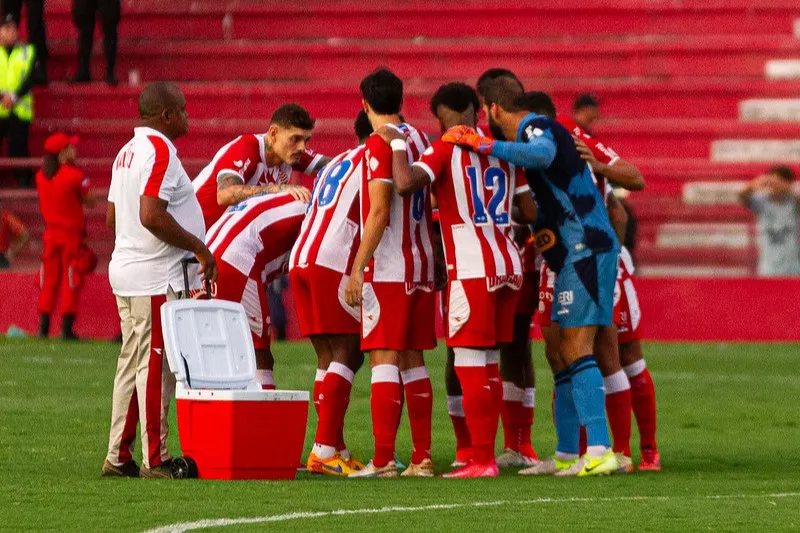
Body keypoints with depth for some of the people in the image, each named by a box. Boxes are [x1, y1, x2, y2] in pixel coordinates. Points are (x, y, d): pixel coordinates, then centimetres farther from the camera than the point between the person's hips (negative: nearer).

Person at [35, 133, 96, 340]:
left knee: (49, 280, 10)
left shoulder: (41, 176, 2)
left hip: (50, 234, 5)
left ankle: (43, 327, 8)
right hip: (72, 233, -5)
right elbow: (91, 202, -9)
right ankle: (66, 328, -1)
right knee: (71, 282, 1)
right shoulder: (74, 175, -16)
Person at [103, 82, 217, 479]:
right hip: (157, 279, -10)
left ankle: (118, 456, 15)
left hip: (126, 273, 10)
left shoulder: (127, 152, 15)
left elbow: (112, 215, 20)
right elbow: (151, 215, -24)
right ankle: (155, 460, -5)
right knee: (156, 367, -6)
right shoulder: (159, 152, -15)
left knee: (132, 364, 13)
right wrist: (198, 247, -16)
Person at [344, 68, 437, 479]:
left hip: (388, 269, -8)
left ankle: (383, 460, -14)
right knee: (412, 359, 11)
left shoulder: (380, 144, -12)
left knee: (384, 358, -9)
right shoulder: (420, 140, 12)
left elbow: (379, 213, -17)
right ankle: (422, 458, 11)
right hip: (421, 263, 8)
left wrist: (358, 268, -16)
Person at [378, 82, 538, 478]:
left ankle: (482, 460, -6)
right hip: (508, 265, 6)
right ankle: (484, 455, 13)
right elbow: (530, 213, 13)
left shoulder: (445, 149, -7)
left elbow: (406, 183, -23)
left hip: (471, 270, -6)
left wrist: (397, 145, -7)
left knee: (470, 366, -3)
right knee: (487, 366, 12)